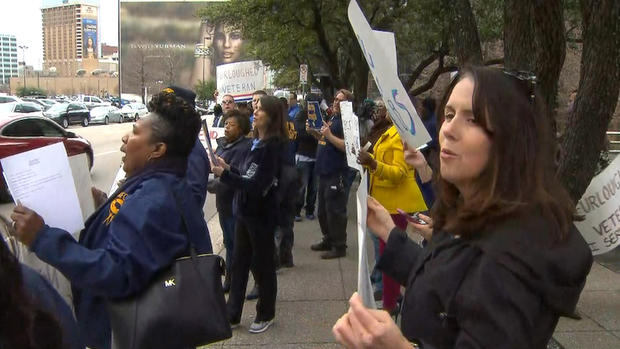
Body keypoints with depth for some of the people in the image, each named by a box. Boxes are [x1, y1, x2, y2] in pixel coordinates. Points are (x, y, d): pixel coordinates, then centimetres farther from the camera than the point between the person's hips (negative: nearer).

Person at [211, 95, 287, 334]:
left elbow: (257, 186, -24)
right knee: (238, 263, 14)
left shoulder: (272, 147, -18)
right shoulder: (256, 142, 6)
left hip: (261, 215, -8)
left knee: (262, 265, 8)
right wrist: (228, 169, -3)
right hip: (245, 212, 8)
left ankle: (266, 315, 27)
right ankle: (232, 315, 26)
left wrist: (225, 175, -24)